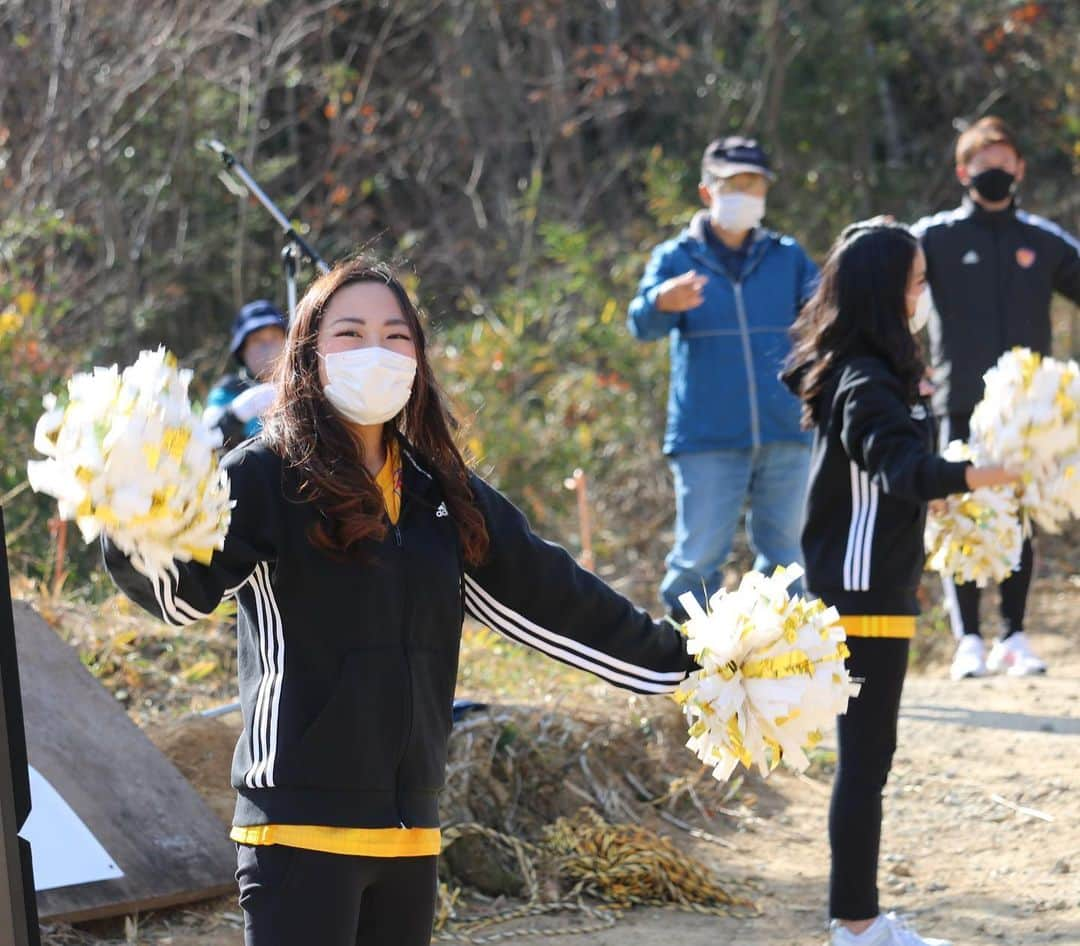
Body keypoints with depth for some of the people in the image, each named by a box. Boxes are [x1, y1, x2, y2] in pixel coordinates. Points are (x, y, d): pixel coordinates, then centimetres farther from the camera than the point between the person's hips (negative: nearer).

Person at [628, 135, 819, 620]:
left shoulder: (787, 257, 12)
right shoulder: (676, 258, 4)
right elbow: (643, 324, -10)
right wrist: (662, 303, -34)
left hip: (784, 435, 3)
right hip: (706, 437, -3)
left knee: (784, 556, 8)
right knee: (698, 559, -5)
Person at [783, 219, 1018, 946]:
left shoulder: (877, 372, 12)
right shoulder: (866, 384, -19)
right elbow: (900, 467, -37)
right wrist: (973, 475, -51)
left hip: (874, 589, 10)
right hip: (864, 594, -10)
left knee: (867, 756, 13)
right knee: (867, 757, -7)